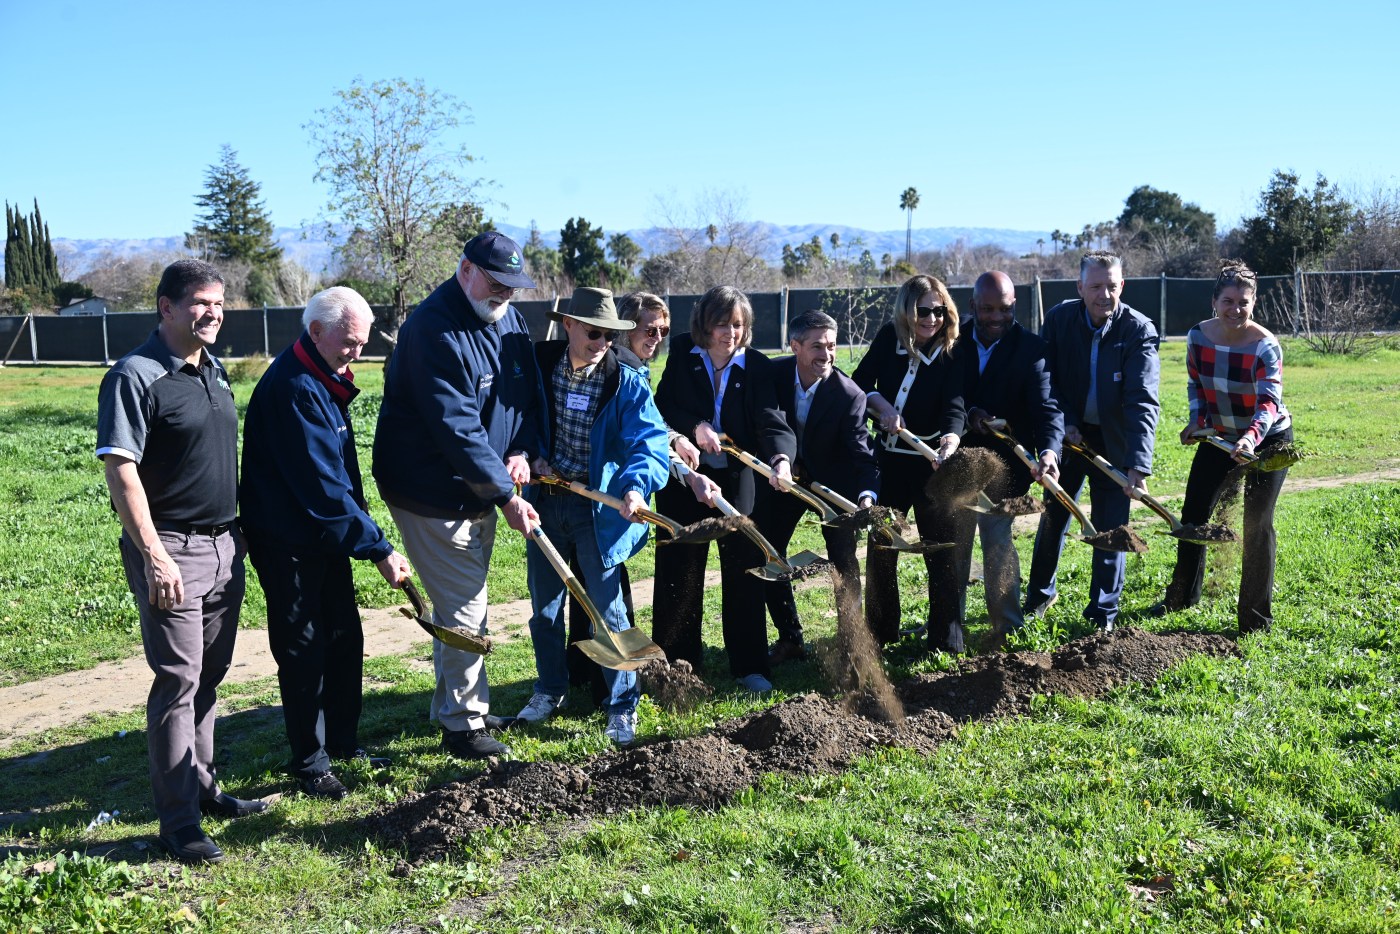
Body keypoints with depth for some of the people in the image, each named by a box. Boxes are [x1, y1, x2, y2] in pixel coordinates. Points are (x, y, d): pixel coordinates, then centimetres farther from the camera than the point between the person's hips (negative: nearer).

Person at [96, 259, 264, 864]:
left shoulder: (213, 371, 11)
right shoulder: (136, 376, -13)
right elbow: (120, 471, -18)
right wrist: (154, 555, -21)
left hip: (224, 546, 8)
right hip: (173, 551, -8)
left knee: (210, 676, 16)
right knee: (178, 681, -3)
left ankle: (202, 786, 30)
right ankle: (178, 822, 6)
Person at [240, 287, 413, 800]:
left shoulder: (324, 379, 9)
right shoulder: (292, 388, -23)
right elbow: (321, 487, -26)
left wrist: (363, 533, 17)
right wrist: (378, 548, -24)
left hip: (326, 536, 9)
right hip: (288, 542, -9)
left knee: (345, 640, 15)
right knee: (303, 652, 2)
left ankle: (343, 742, 30)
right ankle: (310, 763, 15)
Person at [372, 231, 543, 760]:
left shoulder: (508, 320, 6)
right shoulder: (434, 331, -22)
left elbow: (530, 394, 12)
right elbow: (456, 428, -27)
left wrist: (523, 450, -7)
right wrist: (506, 497, -26)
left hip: (479, 491, 9)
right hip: (433, 494, -9)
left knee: (461, 604, 19)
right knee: (464, 610, -4)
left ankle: (452, 707, 34)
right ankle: (463, 725, 11)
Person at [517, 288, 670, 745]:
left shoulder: (627, 382, -12)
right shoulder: (539, 364, -3)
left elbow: (650, 442, -22)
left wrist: (637, 486, -40)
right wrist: (533, 453, -7)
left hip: (596, 506, -3)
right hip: (545, 499, 4)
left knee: (607, 608, 0)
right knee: (544, 604, 16)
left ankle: (622, 707, 16)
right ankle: (550, 689, 37)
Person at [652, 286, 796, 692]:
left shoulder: (757, 366, -7)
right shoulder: (681, 353, -4)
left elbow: (771, 420, -18)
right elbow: (664, 404, -2)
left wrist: (781, 458, -37)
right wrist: (694, 426, -20)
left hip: (736, 478, 0)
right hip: (684, 475, 0)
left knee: (745, 567, 3)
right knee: (679, 568, 7)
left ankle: (749, 666, 15)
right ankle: (676, 663, 21)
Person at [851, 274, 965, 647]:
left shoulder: (952, 353, -12)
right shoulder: (888, 338, -3)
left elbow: (954, 407, -24)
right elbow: (859, 382, 2)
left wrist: (951, 438, -45)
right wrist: (881, 404, -18)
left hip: (932, 462, -4)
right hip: (888, 458, 4)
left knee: (941, 552, -1)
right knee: (880, 548, 12)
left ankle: (943, 640, 12)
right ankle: (880, 633, 27)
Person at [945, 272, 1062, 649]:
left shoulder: (1031, 348, -10)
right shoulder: (954, 339, -3)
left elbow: (1045, 406, -20)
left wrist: (1049, 449, -37)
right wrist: (969, 413, -17)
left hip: (1004, 462, -3)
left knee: (998, 541, -6)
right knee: (952, 543, 12)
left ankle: (1007, 627, 10)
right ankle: (949, 624, 28)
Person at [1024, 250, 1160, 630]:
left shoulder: (1139, 330, -19)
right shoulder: (1059, 318, -10)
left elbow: (1143, 401, -27)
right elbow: (1047, 380, -1)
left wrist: (1138, 466, -36)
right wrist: (1064, 423, -15)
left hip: (1114, 442, -2)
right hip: (1069, 434, 3)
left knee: (1110, 529, 1)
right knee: (1052, 517, 14)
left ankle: (1103, 614, 17)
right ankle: (1040, 595, 34)